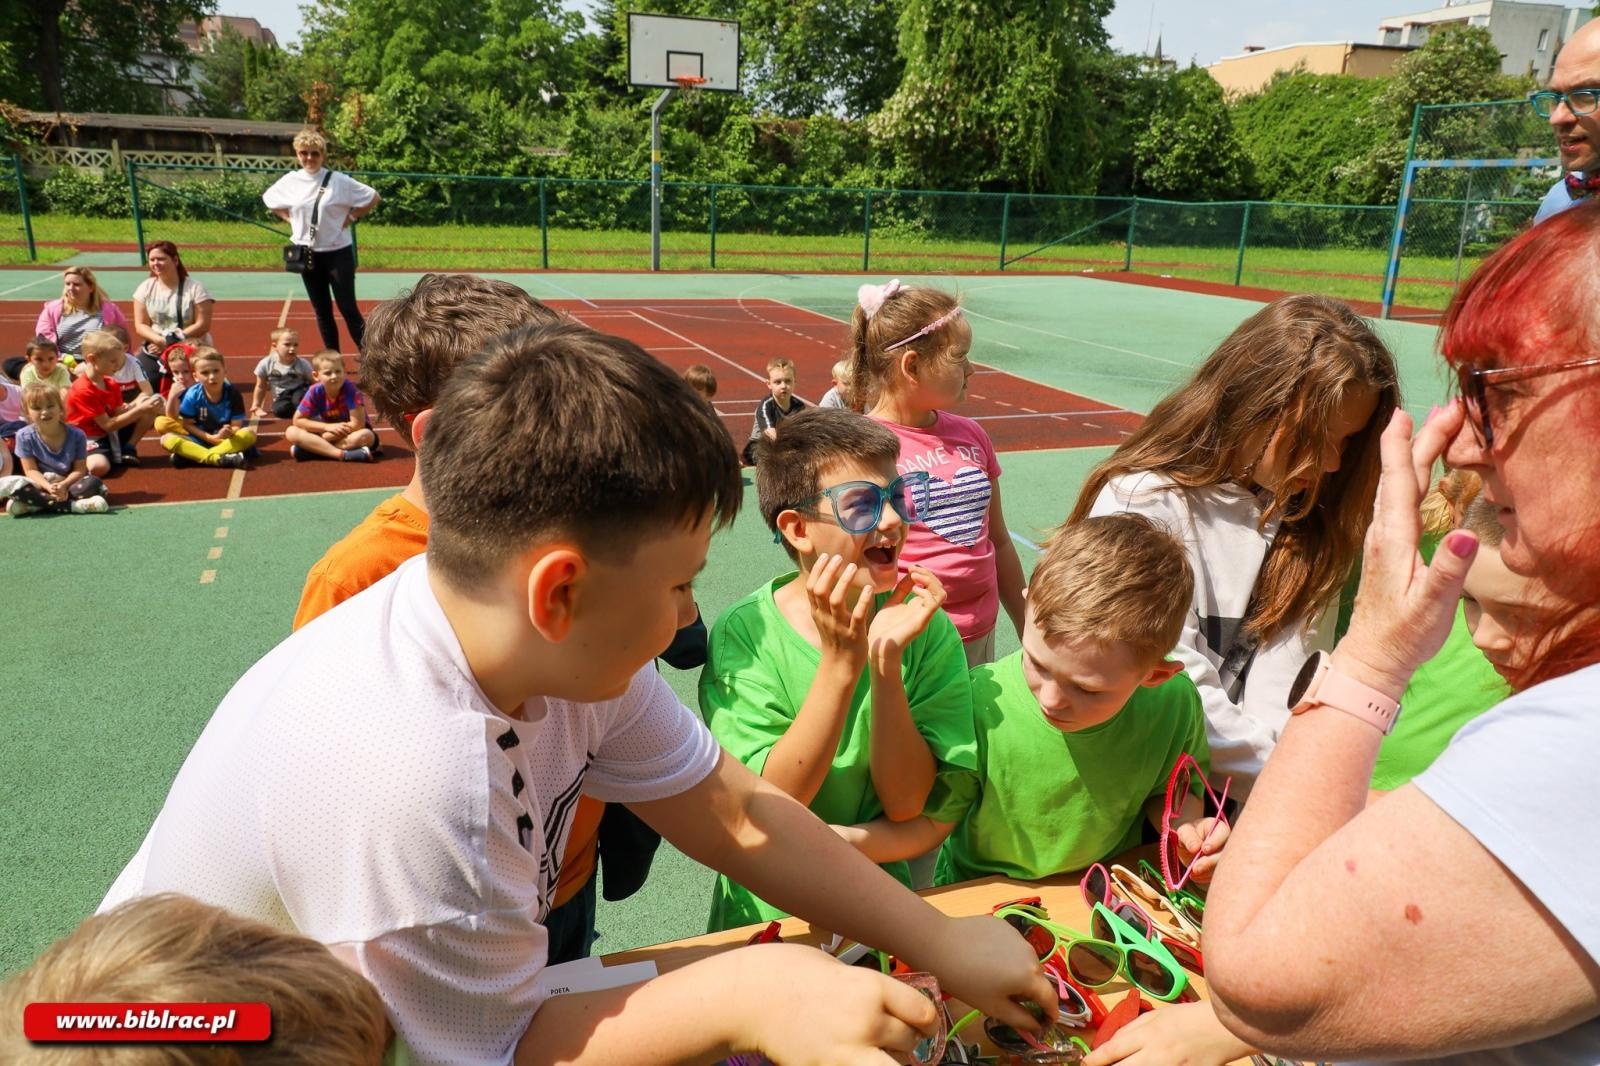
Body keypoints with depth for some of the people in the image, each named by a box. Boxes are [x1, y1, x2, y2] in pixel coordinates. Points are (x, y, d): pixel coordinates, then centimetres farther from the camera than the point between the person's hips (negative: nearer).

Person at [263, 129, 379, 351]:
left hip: (337, 252, -4)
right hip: (307, 254, 4)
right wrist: (290, 219, 7)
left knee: (348, 308, -6)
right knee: (322, 312, 10)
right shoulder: (289, 181, 2)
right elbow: (268, 200, 20)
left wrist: (351, 218, -6)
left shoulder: (339, 181, -9)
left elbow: (373, 197, -3)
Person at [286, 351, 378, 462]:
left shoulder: (350, 389, -22)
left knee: (366, 436, -36)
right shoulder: (315, 392, -12)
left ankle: (314, 449, -27)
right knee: (291, 432, -17)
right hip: (330, 434, 4)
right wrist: (327, 427, -19)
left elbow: (358, 424, -25)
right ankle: (343, 454, -33)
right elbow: (297, 420, -3)